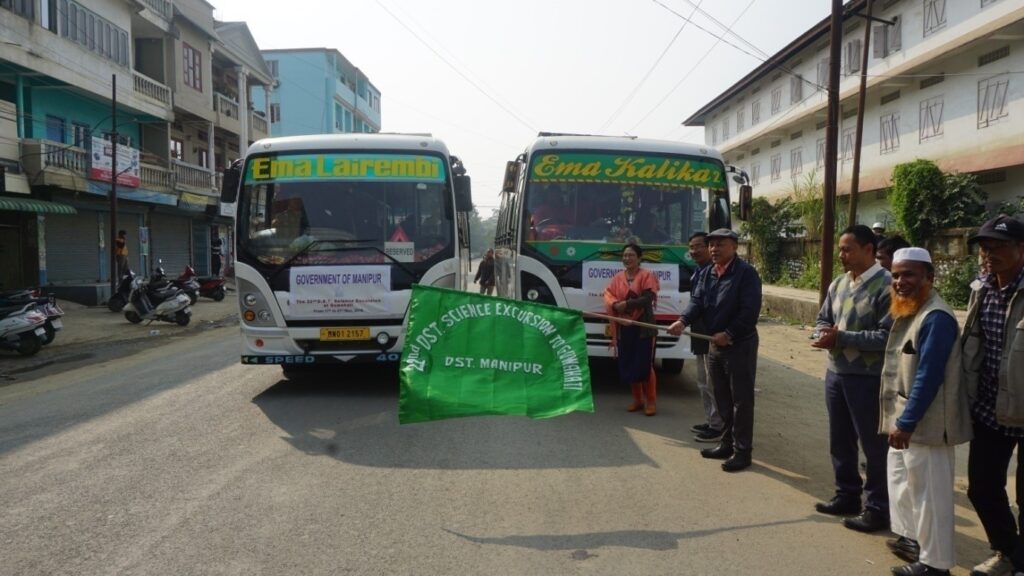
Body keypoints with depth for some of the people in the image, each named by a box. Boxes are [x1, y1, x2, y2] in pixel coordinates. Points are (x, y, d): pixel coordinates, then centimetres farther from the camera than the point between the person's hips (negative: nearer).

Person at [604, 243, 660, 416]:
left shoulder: (647, 275, -3)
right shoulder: (617, 278, 11)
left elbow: (648, 299, -15)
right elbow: (608, 295, 0)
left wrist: (627, 304, -23)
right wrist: (615, 304, -21)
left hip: (643, 326, -5)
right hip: (624, 327, 5)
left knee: (644, 365, -5)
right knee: (627, 365, 7)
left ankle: (651, 401, 7)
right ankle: (637, 399, 21)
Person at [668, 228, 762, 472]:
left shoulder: (746, 273, -14)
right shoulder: (709, 273, 10)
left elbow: (750, 311, -20)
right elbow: (698, 301, 1)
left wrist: (728, 334, -21)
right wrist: (683, 321, -16)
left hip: (740, 345, -8)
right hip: (715, 344, 8)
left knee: (741, 401, 0)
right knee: (722, 399, 15)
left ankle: (742, 451, 8)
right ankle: (727, 444, 27)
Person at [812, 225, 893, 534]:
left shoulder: (886, 286, -16)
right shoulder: (838, 284, 9)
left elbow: (887, 336, -22)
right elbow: (823, 319, 16)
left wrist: (842, 337, -21)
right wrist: (825, 335, -7)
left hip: (868, 378, -8)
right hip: (836, 373, 8)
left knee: (874, 445, 4)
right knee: (840, 441, 18)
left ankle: (878, 508, 18)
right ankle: (846, 495, 34)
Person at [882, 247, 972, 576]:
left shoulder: (936, 317, -20)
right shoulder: (907, 312, 11)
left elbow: (928, 376, -24)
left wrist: (906, 422, -23)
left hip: (923, 424, -10)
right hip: (904, 419, 10)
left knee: (929, 493, 1)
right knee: (902, 482, 22)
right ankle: (912, 539, 37)